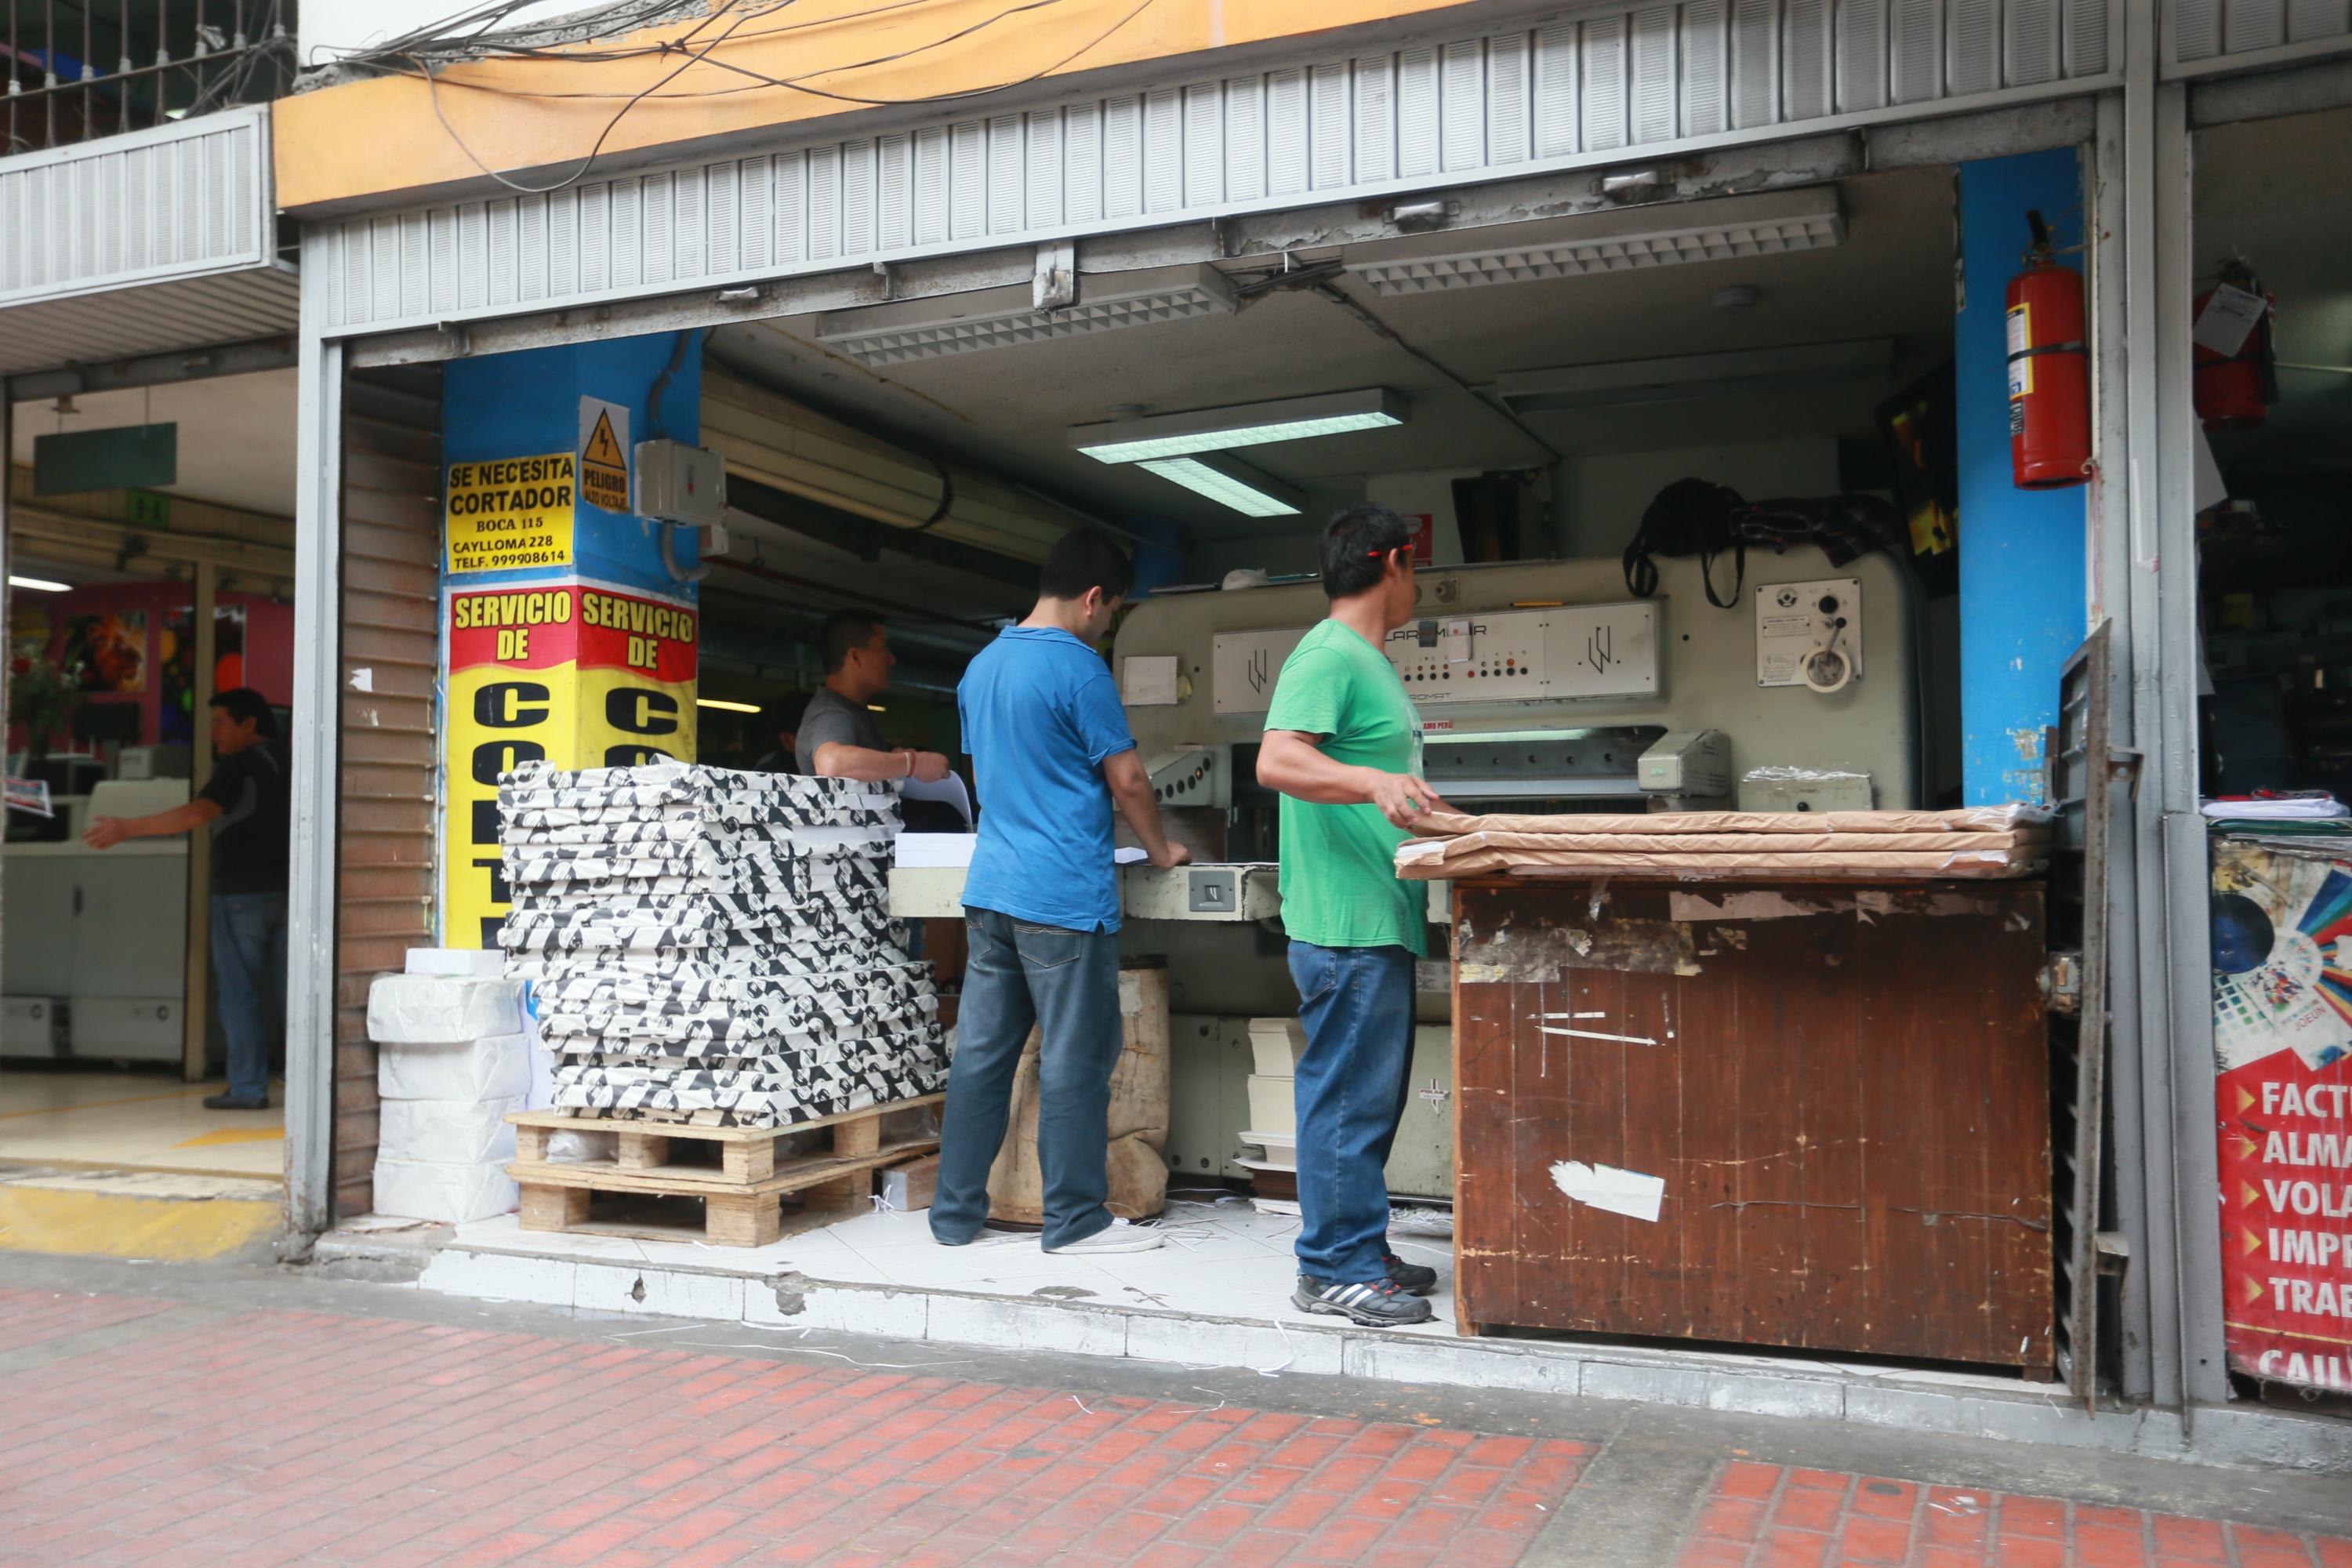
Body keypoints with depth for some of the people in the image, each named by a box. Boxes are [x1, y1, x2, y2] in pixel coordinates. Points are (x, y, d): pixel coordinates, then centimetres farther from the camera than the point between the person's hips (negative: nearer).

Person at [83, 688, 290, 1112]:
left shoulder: (240, 766, -10)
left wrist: (127, 828, -24)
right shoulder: (286, 762, 12)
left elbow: (197, 814, -21)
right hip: (283, 890, 7)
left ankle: (248, 1087, 0)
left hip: (242, 891, -7)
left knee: (239, 992, -1)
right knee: (286, 989, 9)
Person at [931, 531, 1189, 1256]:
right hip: (1064, 896, -8)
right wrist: (1161, 850, 7)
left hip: (990, 889, 8)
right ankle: (1076, 1219, 8)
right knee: (1075, 1060, 0)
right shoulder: (1077, 667, -11)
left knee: (980, 1053, 10)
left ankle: (955, 1212, 16)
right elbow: (1126, 780, -8)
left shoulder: (982, 666, 14)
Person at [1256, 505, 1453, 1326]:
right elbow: (1276, 761, -25)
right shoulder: (1328, 655, -12)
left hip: (1380, 921, 11)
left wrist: (1426, 811, 30)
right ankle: (1334, 1268, 3)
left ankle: (1359, 1250, 25)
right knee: (1348, 1095, -5)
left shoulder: (1367, 661, 20)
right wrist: (1373, 782, -37)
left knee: (1371, 1093, 15)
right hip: (1347, 925, -11)